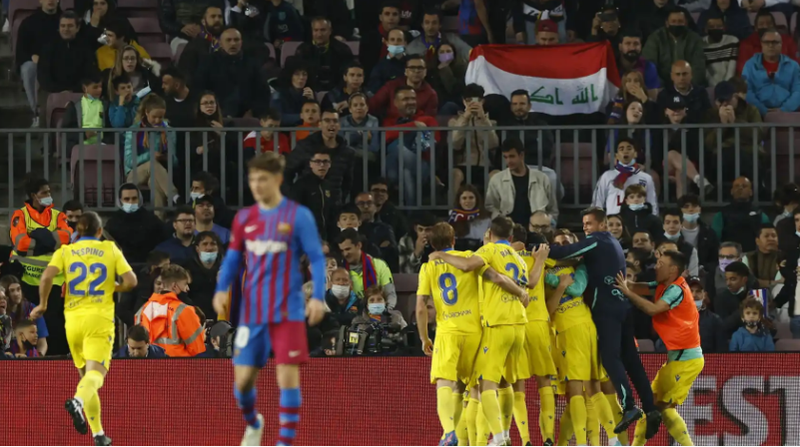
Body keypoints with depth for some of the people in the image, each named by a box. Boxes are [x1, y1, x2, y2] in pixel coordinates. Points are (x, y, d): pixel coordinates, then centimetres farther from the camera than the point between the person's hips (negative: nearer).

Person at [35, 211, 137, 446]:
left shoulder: (65, 251, 8)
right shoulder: (110, 249, 8)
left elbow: (47, 276, -9)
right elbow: (130, 281, 0)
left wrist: (42, 304, 5)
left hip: (73, 319, 3)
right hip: (100, 319, -3)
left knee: (86, 373, 15)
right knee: (96, 373, -14)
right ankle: (78, 401, -48)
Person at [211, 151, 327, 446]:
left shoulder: (298, 216, -5)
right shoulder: (244, 218, 7)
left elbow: (317, 259, -4)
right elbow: (233, 258, 14)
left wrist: (318, 297, -15)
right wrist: (222, 290, -2)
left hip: (287, 311, -4)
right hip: (252, 312, 4)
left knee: (287, 375, -9)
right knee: (243, 379, 3)